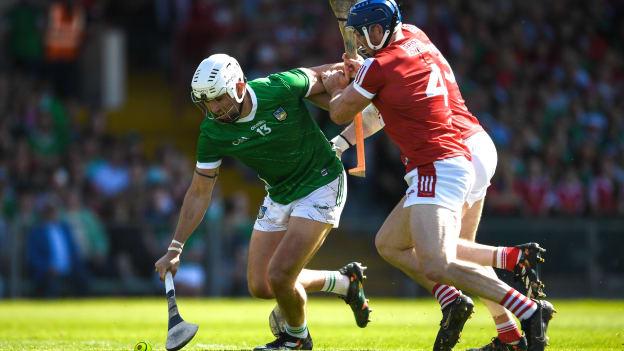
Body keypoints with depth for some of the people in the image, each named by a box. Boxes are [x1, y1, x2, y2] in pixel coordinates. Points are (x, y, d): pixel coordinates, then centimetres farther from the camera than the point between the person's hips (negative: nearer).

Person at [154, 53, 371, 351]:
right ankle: (345, 282, 26)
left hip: (321, 186, -5)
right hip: (279, 197, 5)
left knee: (279, 277, -16)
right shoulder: (212, 132, -15)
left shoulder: (282, 88, -26)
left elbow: (320, 76, -3)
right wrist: (175, 249, -10)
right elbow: (200, 193, -6)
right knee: (260, 287, 3)